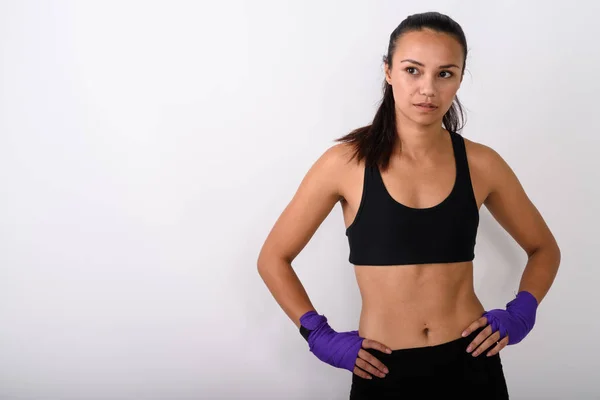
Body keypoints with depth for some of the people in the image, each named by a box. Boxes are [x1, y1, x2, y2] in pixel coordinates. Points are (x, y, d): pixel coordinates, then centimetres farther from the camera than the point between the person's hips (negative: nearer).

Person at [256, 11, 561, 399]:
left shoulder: (481, 163, -2)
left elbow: (544, 249, 14)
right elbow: (273, 259, 1)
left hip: (472, 364, 2)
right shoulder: (346, 162, -8)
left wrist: (519, 315, -1)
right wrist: (321, 337, -6)